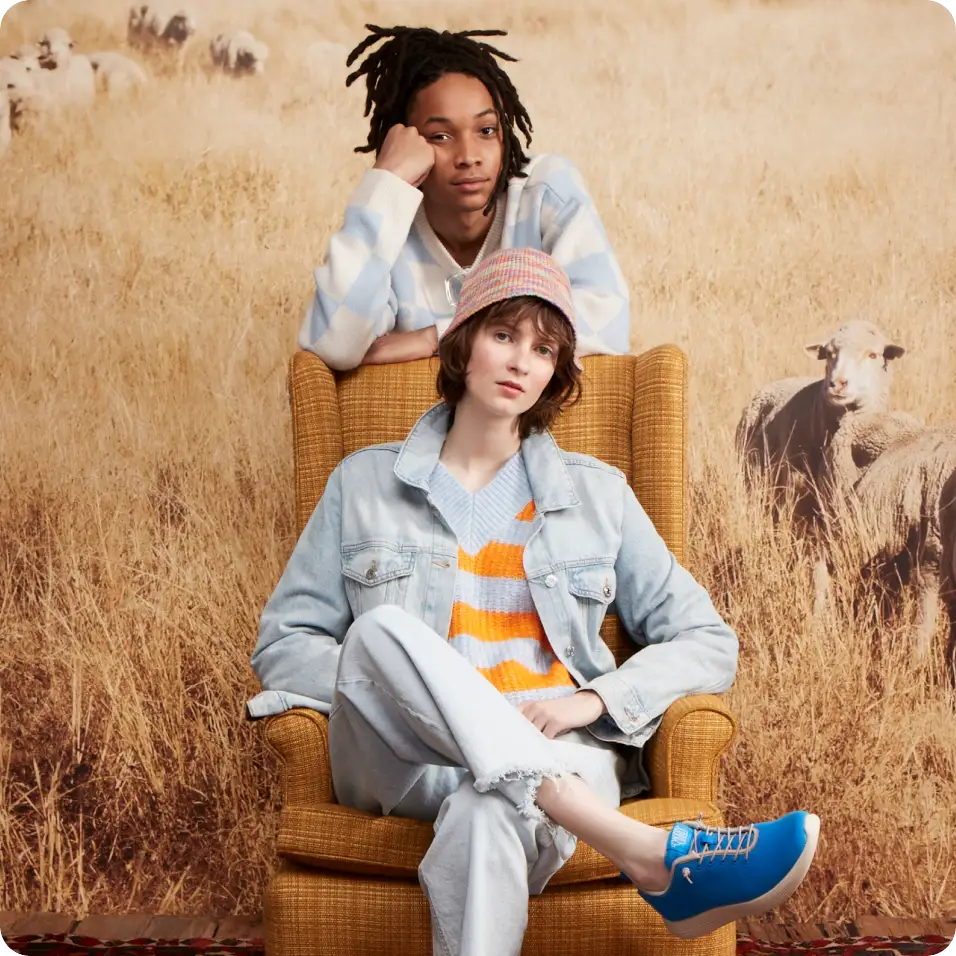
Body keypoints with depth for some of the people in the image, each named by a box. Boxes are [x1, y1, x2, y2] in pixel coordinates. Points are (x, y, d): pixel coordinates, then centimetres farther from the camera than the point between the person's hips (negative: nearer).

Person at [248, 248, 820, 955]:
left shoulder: (597, 493, 19)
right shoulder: (364, 484, 18)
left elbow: (709, 644, 13)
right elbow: (281, 646, 13)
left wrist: (592, 700, -6)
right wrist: (392, 686, -7)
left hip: (556, 753, -1)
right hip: (404, 759, 1)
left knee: (487, 815, -40)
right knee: (381, 630, -35)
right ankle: (646, 853, -43)